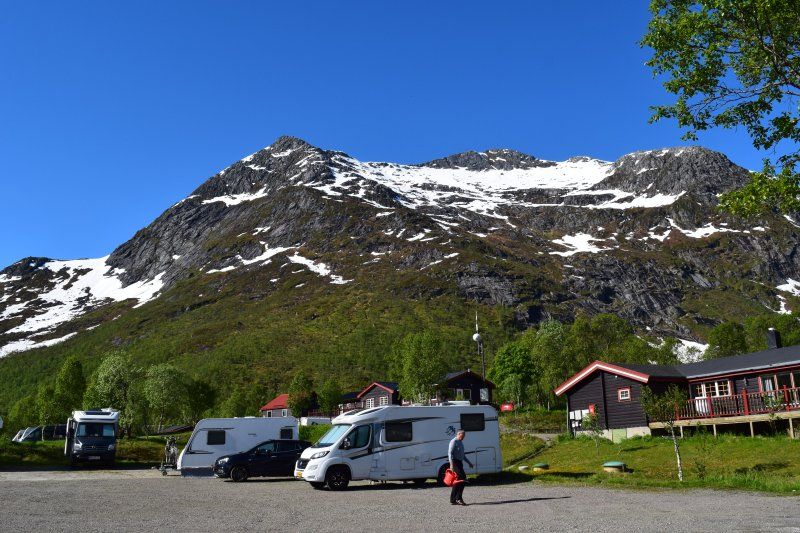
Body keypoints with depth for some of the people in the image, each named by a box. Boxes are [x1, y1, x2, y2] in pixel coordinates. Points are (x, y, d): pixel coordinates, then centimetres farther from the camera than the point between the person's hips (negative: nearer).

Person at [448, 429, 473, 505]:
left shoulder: (461, 442, 20)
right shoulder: (454, 442, -9)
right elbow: (450, 453, -17)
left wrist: (469, 463, 30)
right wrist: (451, 464, -27)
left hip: (460, 463, 9)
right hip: (455, 462, -9)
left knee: (457, 481, 8)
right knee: (462, 478, -16)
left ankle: (453, 499, 11)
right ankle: (459, 498, -15)